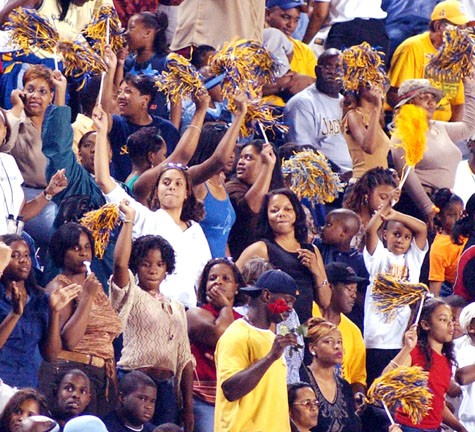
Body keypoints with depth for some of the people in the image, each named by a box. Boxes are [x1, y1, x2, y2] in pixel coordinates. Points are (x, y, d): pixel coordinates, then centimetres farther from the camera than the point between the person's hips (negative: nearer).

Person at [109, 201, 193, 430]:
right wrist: (129, 220, -11)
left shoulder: (176, 308, 21)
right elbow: (120, 263, -14)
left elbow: (184, 358, 19)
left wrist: (188, 404, 12)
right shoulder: (131, 297, 5)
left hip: (166, 386, 5)